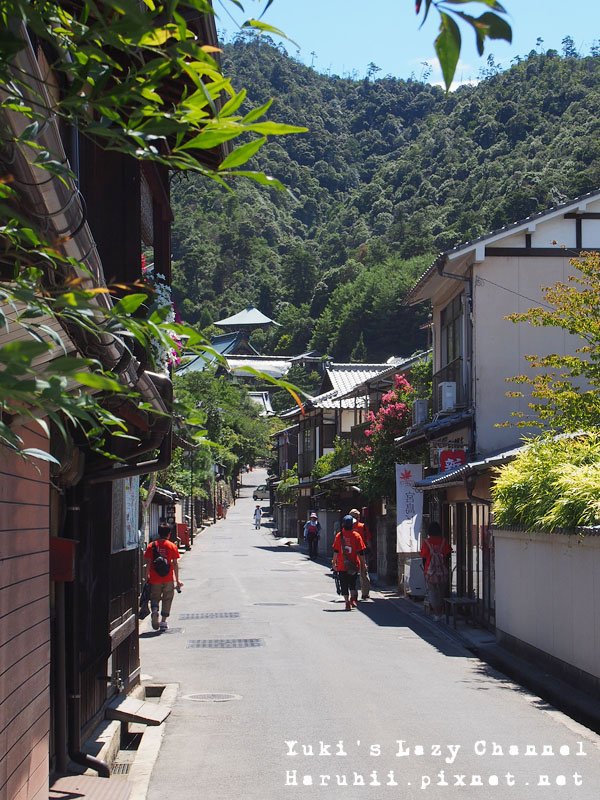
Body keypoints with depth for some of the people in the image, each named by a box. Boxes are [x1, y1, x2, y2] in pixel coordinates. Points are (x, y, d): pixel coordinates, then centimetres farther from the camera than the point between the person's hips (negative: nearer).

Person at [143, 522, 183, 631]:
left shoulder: (151, 546, -1)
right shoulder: (172, 546, -3)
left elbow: (148, 563, -3)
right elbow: (175, 564, -2)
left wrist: (146, 578, 5)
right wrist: (177, 580, 5)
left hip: (155, 579, 1)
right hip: (168, 579, 0)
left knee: (155, 598, 13)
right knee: (167, 599, 11)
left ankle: (154, 610, -17)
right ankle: (164, 621, 10)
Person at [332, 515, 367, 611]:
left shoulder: (339, 536, -3)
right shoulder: (356, 535, -4)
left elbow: (335, 551, -2)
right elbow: (361, 552, -2)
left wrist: (334, 563, 6)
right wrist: (363, 563, 7)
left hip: (342, 565, -1)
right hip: (354, 565, 1)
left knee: (344, 585, 5)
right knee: (352, 583, 17)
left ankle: (348, 603, 0)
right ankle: (353, 598, -3)